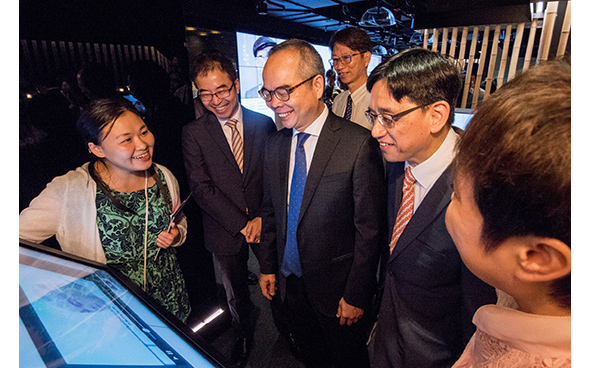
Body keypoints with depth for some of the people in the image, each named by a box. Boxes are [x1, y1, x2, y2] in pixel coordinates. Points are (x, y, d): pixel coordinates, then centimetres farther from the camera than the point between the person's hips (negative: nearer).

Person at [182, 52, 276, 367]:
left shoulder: (264, 124, -3)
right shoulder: (193, 133, -6)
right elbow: (201, 188, -11)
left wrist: (263, 217, -14)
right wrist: (241, 223, -16)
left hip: (265, 224, 0)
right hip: (225, 231, 0)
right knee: (235, 294, 21)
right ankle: (244, 333, 50)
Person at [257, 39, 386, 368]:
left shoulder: (359, 144, -21)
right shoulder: (275, 144, -1)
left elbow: (369, 228, -17)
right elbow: (271, 211, 7)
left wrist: (356, 295, -12)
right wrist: (268, 266, 9)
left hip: (336, 287, -4)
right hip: (288, 282, 5)